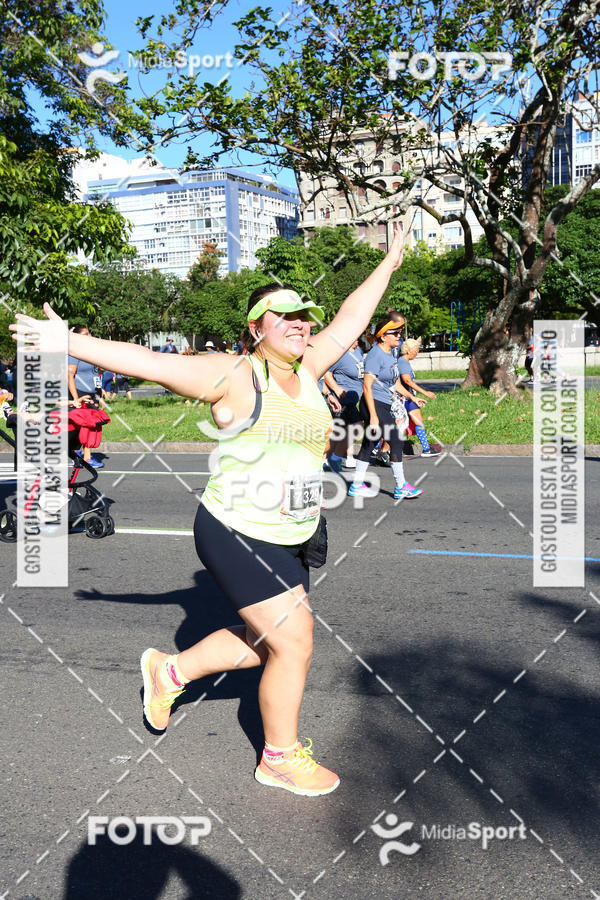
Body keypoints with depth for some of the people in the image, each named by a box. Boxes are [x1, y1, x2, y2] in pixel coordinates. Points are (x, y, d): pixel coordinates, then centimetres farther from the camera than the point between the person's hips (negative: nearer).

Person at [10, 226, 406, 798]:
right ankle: (280, 759, 20)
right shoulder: (234, 376, -12)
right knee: (294, 644, -3)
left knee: (263, 643, 17)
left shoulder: (306, 369, 8)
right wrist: (66, 342, -21)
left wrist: (388, 264, 26)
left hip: (289, 540, 8)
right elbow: (148, 362, -17)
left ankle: (169, 671, 39)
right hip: (238, 536, -8)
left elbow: (351, 319, 19)